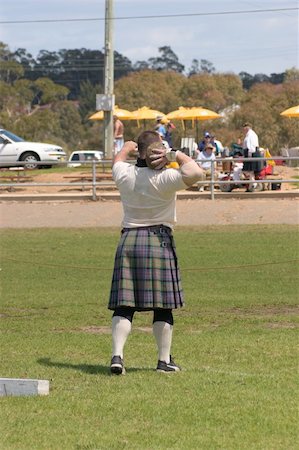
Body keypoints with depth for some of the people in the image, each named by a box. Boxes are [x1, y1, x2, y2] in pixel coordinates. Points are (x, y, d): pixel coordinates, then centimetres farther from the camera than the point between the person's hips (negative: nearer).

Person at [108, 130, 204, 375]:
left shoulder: (125, 174, 3)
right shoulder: (165, 178, -11)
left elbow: (119, 159, 27)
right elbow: (195, 173, -25)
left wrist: (129, 146, 48)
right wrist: (176, 155, -11)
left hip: (128, 241, 4)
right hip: (159, 242, -4)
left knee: (124, 305, 1)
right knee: (162, 306, 5)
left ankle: (117, 355, -12)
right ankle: (165, 360, 9)